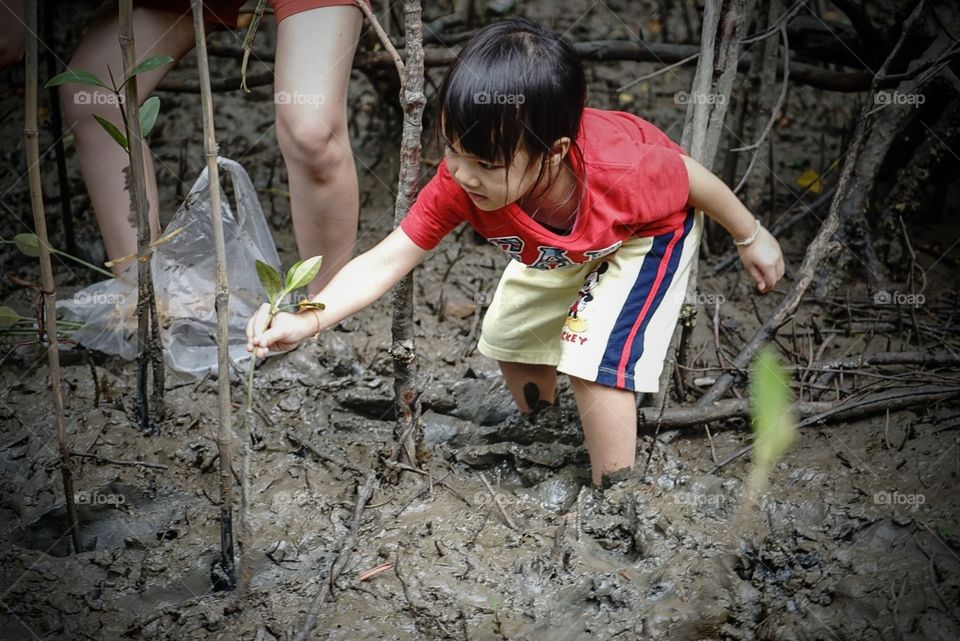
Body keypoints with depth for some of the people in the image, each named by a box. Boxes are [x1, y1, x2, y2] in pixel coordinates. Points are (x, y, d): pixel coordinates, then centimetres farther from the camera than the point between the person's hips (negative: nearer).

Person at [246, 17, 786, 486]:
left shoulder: (621, 172, -43)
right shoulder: (460, 182, -35)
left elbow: (692, 177, -22)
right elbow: (387, 260, -36)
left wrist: (752, 237, -4)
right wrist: (309, 319, -52)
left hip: (648, 233, -5)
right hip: (558, 247, 5)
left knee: (594, 359, -20)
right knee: (512, 334, 16)